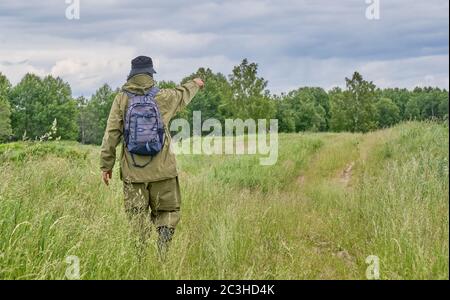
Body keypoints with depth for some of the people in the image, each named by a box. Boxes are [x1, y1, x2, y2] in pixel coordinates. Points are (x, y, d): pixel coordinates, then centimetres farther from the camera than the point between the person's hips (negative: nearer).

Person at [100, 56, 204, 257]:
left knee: (137, 218, 7)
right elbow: (183, 95, 24)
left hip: (133, 171, 0)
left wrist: (106, 165, 5)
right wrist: (195, 84, 46)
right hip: (162, 170, 0)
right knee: (167, 212, 11)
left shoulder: (122, 99, -1)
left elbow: (111, 134, -2)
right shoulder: (163, 97, 1)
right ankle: (162, 255, -5)